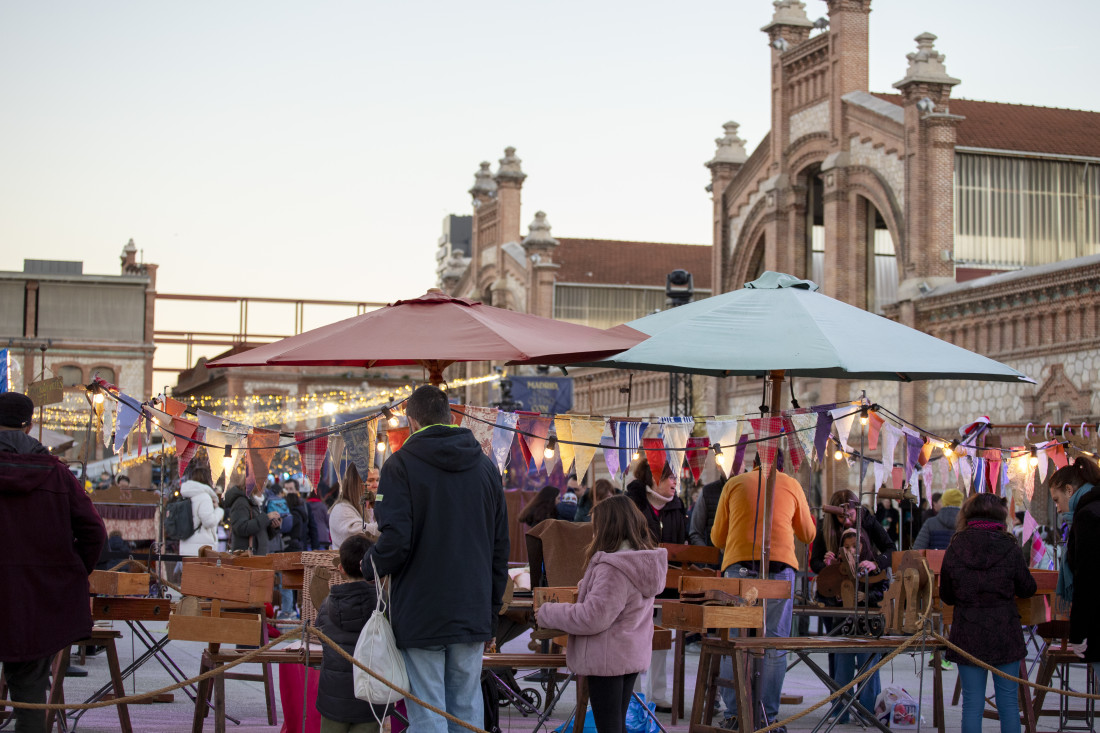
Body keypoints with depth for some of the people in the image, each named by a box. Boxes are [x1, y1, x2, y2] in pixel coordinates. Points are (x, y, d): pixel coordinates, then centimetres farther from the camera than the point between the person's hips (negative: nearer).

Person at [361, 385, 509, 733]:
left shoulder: (401, 465, -7)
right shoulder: (486, 466, 10)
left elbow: (396, 539, -16)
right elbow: (500, 544, 13)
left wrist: (369, 567, 4)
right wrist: (492, 605, 20)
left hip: (421, 615, -5)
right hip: (473, 613, 5)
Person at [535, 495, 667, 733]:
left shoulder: (612, 569, -23)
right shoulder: (642, 560, 6)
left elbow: (592, 618, -25)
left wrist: (547, 614, -15)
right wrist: (585, 592, 17)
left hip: (607, 659, -9)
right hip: (633, 655, 9)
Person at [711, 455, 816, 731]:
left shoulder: (734, 484, 15)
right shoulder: (792, 485, 15)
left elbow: (718, 538, 19)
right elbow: (808, 534, 25)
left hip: (739, 565, 0)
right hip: (780, 566, 0)